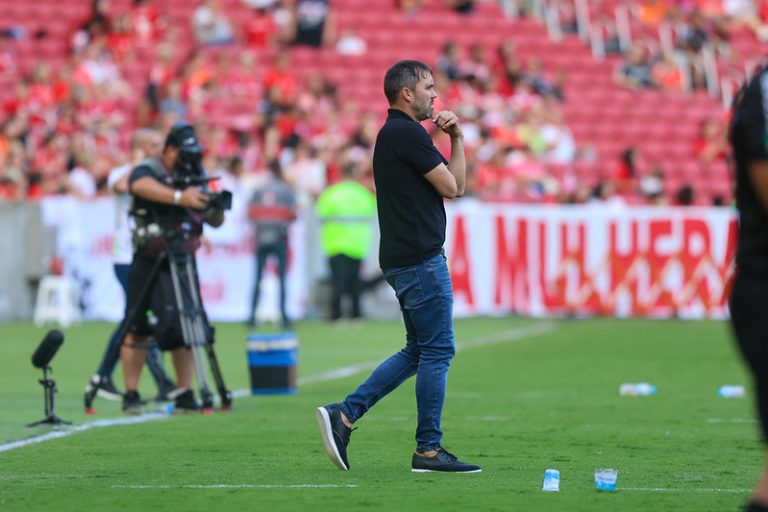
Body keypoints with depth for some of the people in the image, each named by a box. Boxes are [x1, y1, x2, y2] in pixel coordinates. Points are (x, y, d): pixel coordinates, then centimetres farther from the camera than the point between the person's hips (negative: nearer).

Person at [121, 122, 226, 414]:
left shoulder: (196, 177, 11)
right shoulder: (147, 171, -4)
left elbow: (215, 223, 12)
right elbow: (143, 186, -30)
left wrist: (217, 207, -11)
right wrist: (180, 197, -44)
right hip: (149, 261, -4)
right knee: (137, 329, -4)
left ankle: (185, 394, 5)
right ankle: (131, 395, 0)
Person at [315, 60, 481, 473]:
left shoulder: (392, 134, 18)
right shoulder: (408, 134, -14)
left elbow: (449, 183, 24)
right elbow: (453, 187, -12)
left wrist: (454, 137, 11)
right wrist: (455, 140, 4)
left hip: (403, 261, 10)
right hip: (420, 258, -10)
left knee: (419, 351, 14)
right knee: (437, 350, -4)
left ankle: (344, 415, 7)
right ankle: (428, 450, 0)